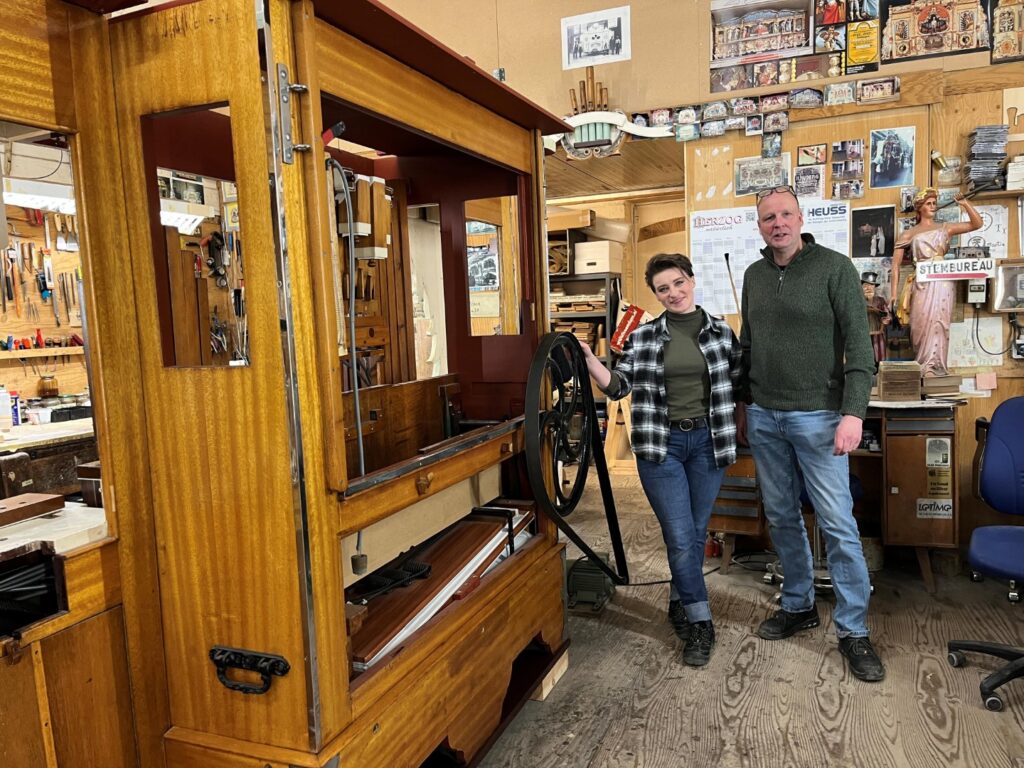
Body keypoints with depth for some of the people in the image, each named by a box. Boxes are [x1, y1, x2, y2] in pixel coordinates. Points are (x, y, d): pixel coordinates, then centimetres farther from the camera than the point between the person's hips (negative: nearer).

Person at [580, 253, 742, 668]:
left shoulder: (721, 332, 4)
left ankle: (679, 604, 35)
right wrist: (589, 360, -16)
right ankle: (700, 624, 13)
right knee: (680, 538, -2)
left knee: (696, 533, 13)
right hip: (660, 445, -2)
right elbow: (618, 386, -4)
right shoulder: (643, 336, 0)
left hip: (707, 442, 2)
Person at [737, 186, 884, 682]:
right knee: (781, 517, 13)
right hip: (763, 417, 5)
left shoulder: (835, 268, -7)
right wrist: (743, 405, 16)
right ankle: (798, 606, 30)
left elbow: (859, 346, -11)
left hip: (817, 416, -5)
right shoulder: (753, 275, 9)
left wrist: (853, 413, -19)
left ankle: (853, 631, 12)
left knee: (838, 524, -1)